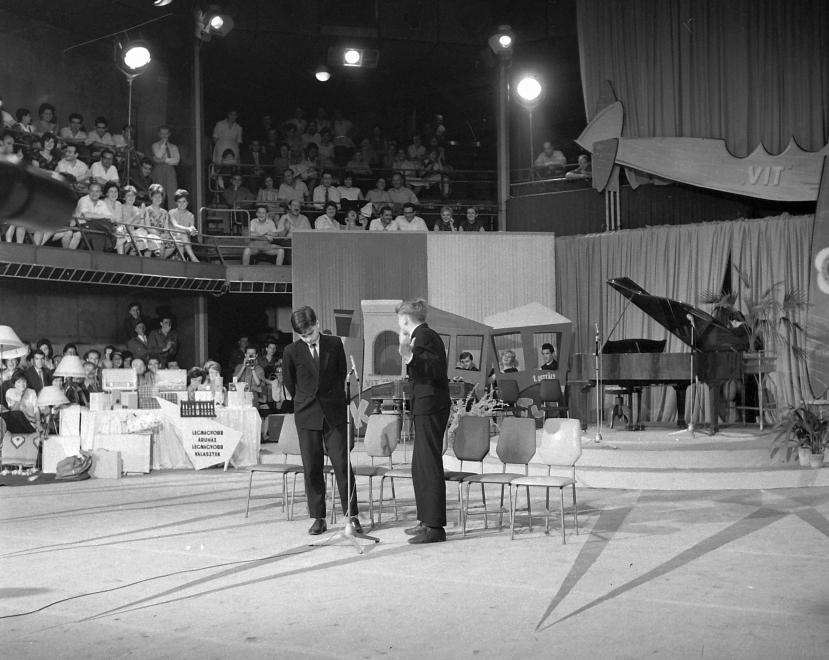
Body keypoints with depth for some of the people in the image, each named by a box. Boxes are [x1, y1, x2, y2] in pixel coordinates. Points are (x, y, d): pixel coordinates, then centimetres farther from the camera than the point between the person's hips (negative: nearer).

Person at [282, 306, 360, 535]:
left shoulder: (334, 344, -1)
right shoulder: (292, 351, -2)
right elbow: (289, 382, 11)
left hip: (334, 412, 0)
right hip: (307, 414, 1)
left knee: (342, 464, -4)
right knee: (312, 467, 2)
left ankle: (352, 515, 3)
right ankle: (318, 518, 11)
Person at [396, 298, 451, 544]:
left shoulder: (422, 337, -14)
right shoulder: (429, 335, 17)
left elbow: (434, 370, -24)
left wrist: (410, 357, -34)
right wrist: (409, 358, 28)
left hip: (429, 408, -11)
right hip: (429, 407, 11)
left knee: (429, 467, -8)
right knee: (420, 467, 17)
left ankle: (435, 527, -6)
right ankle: (427, 521, 24)